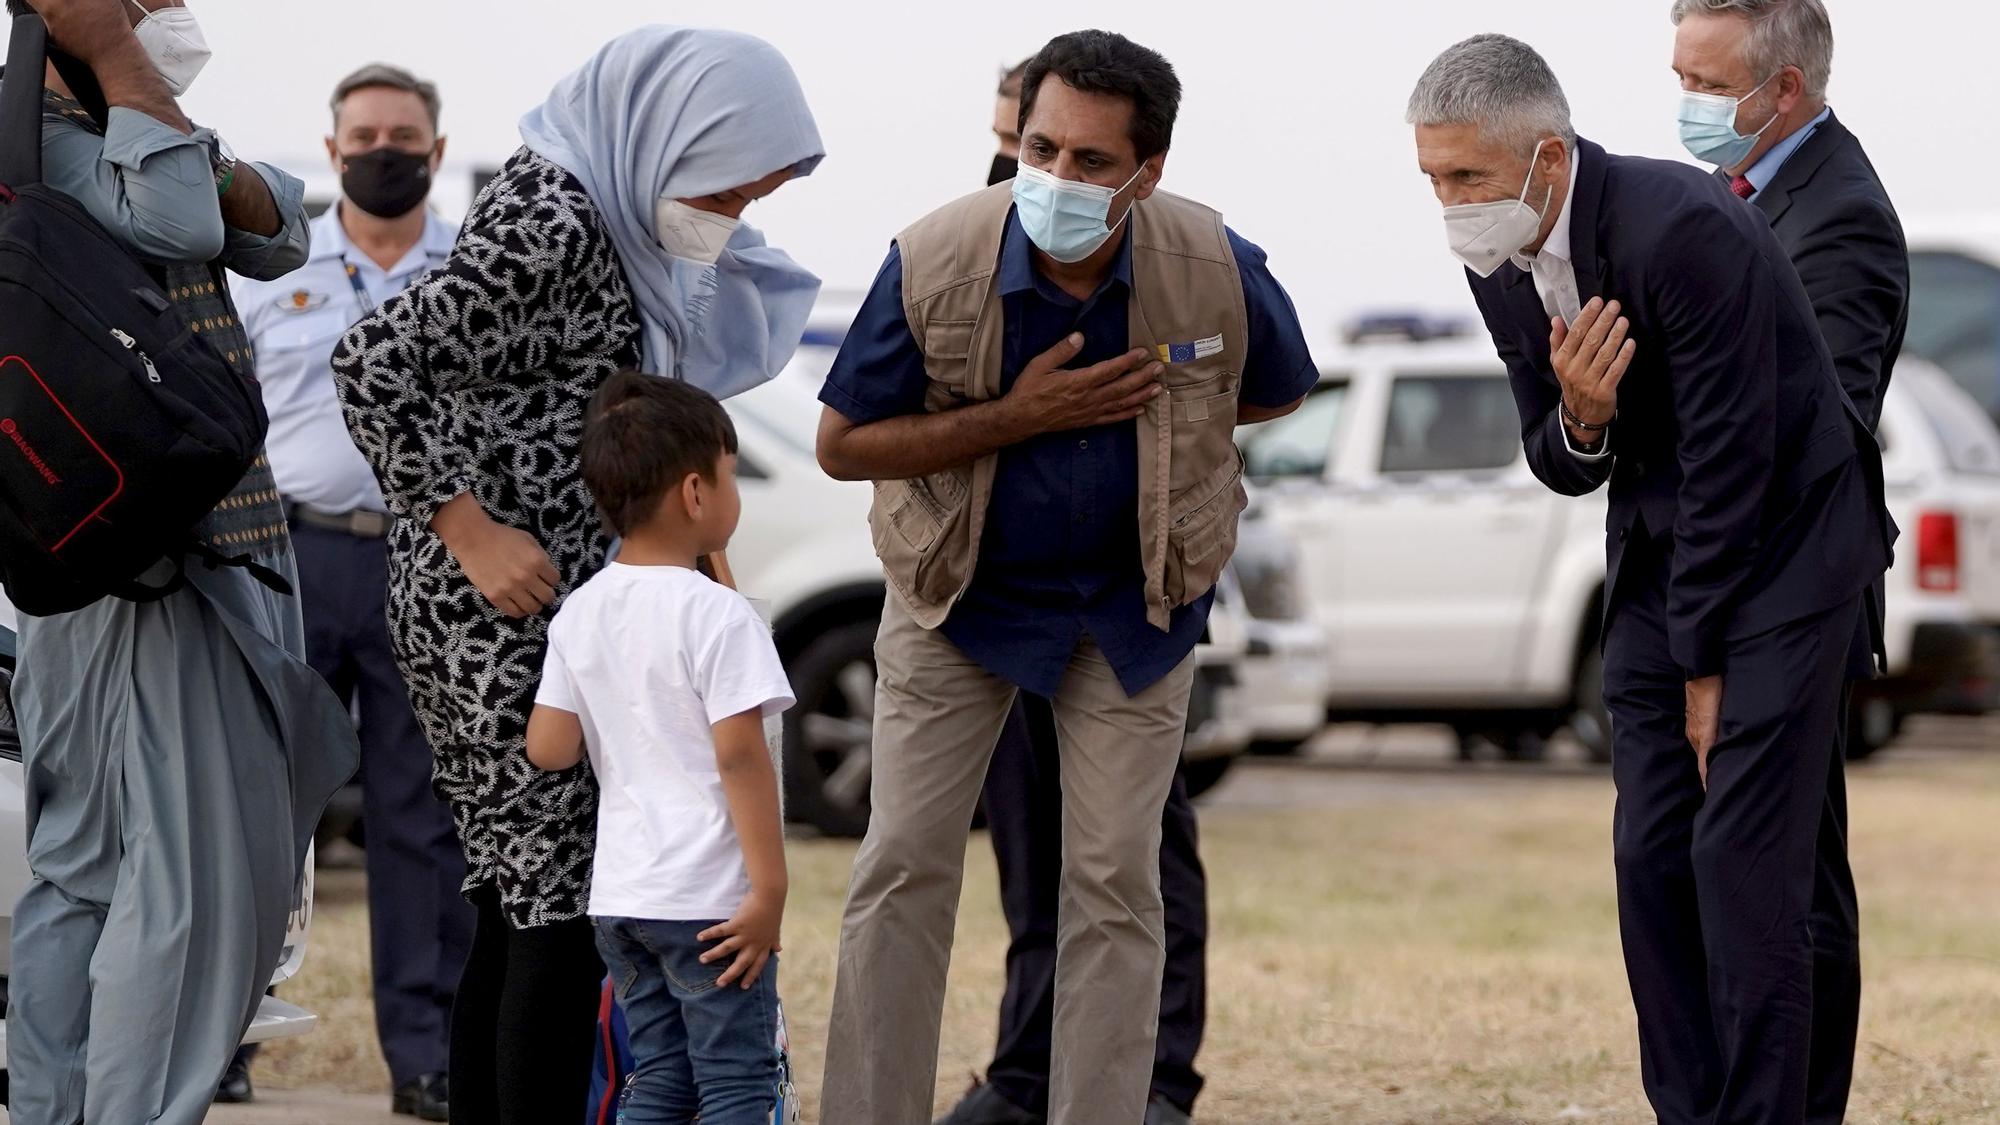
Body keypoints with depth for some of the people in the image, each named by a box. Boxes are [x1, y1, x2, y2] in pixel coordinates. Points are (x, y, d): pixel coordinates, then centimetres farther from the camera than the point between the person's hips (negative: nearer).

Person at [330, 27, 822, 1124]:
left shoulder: (612, 211, 10)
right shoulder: (548, 222, -19)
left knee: (520, 895, 11)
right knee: (567, 898, -8)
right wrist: (470, 531, -21)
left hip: (564, 605, 10)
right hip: (505, 612, -10)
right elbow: (374, 364, -24)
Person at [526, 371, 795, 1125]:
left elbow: (547, 746, 3)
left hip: (619, 893, 7)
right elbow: (740, 755, -18)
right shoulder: (717, 616, -14)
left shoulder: (581, 614, 6)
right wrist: (769, 889, -16)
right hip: (708, 898, -7)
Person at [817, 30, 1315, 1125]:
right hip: (960, 586, -1)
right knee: (903, 869, -3)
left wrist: (1149, 410, -9)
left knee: (1114, 883, 0)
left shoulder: (1216, 268, -19)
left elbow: (1276, 390, 4)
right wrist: (1015, 418, -25)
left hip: (1134, 598, 1)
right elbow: (843, 444, -14)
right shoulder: (934, 262, -23)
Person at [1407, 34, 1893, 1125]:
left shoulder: (1684, 229, -26)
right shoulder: (1498, 264, -1)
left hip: (1779, 541, -8)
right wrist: (1579, 422, -19)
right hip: (1659, 559, 8)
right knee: (1651, 857, 3)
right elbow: (1555, 463, 8)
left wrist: (1704, 663, -14)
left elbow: (1730, 459, -22)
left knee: (1743, 856, -13)